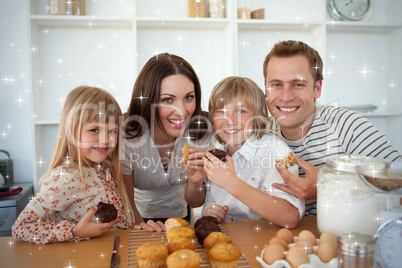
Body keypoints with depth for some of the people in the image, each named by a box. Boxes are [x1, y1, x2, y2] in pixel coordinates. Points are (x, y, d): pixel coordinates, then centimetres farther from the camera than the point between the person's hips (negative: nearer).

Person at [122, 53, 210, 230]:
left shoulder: (199, 134, -15)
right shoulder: (127, 138, -24)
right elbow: (127, 206, -11)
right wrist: (142, 226, -32)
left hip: (179, 216, 2)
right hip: (138, 221, -1)